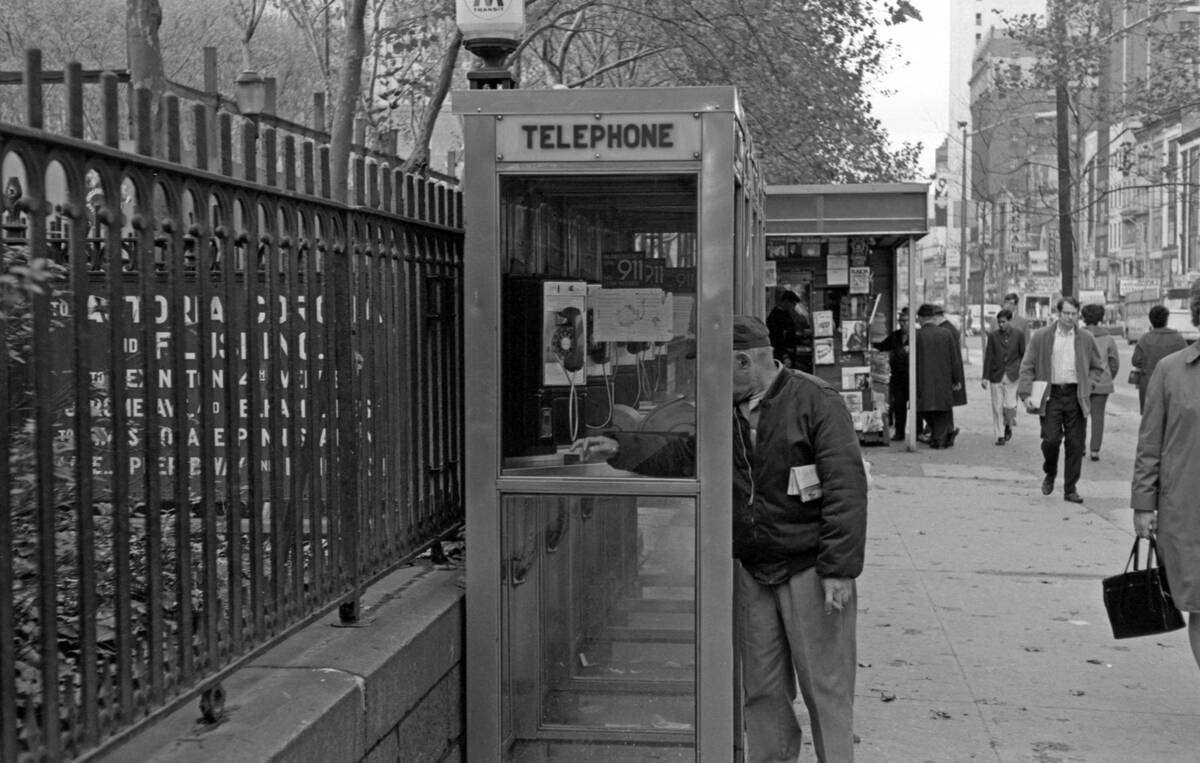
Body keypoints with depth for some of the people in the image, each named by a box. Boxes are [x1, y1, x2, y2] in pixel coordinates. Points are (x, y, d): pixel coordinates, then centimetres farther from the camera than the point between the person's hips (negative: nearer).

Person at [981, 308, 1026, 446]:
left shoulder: (1018, 335, 1)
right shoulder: (993, 336, 2)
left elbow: (1023, 354, 9)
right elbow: (988, 357, 1)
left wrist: (1022, 369, -1)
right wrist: (985, 377, -2)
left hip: (1011, 376, -1)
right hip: (996, 376, 1)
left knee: (1009, 405, -9)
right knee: (997, 406, 1)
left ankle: (1008, 427, 19)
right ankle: (1000, 435, 10)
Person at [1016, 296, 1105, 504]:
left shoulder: (1085, 339, 8)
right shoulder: (1041, 337, 2)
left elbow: (1097, 367, 19)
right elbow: (1027, 367, 2)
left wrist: (1087, 386, 4)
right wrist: (1026, 393, -8)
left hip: (1076, 396, 2)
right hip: (1050, 395, -2)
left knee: (1075, 444, 1)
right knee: (1051, 439, -11)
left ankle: (1070, 489, 11)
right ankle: (1050, 474, 18)